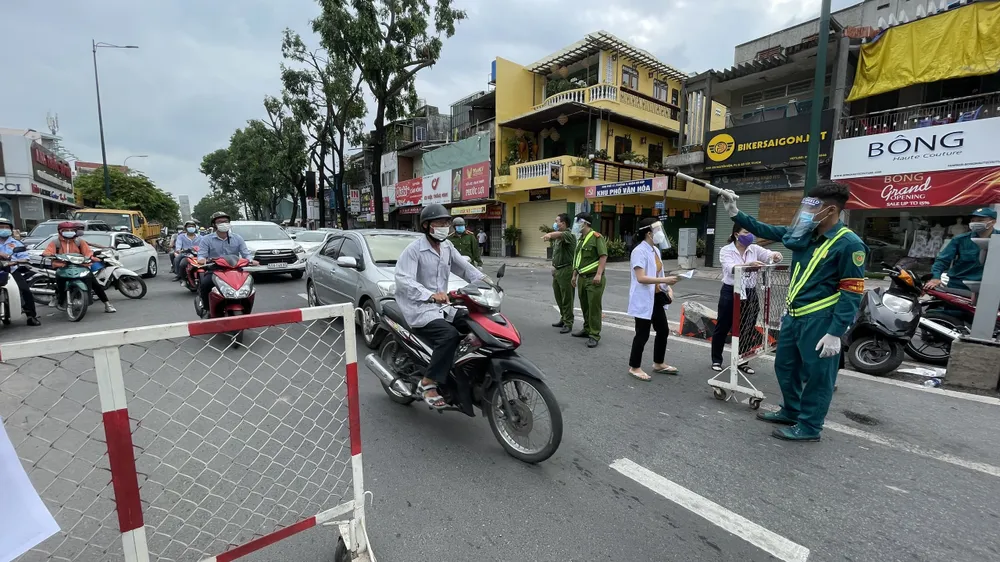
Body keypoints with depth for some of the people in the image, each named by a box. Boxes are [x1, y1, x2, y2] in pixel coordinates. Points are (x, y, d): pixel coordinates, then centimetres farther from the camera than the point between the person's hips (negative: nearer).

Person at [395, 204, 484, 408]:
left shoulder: (447, 247, 10)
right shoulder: (414, 249, -13)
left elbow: (464, 267, 14)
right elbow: (402, 279, -26)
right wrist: (431, 295, -41)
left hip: (441, 306, 8)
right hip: (419, 309, -8)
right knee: (450, 334, -29)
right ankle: (428, 383, -16)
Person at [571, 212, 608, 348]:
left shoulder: (596, 237, -10)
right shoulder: (580, 239, 16)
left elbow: (604, 256, -17)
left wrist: (598, 274, -25)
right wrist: (574, 275, 19)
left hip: (594, 279, -8)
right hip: (582, 278, 8)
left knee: (594, 307, -5)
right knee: (584, 305, 15)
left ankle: (594, 335, 1)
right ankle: (587, 329, 29)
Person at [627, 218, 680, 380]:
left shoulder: (655, 250, 11)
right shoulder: (639, 251, -18)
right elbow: (641, 278, -26)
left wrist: (668, 288, 4)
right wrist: (665, 280, -27)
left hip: (656, 298, 10)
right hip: (643, 300, -10)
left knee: (663, 330, 17)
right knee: (642, 334, 0)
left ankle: (658, 364, 34)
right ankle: (634, 367, 16)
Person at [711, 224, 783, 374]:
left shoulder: (754, 249, 5)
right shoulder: (726, 250, -7)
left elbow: (769, 255, -7)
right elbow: (730, 268, -24)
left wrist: (775, 256, -30)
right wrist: (749, 264, -40)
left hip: (750, 293, 4)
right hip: (730, 293, -4)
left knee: (747, 329, 11)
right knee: (723, 328, 6)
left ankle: (742, 362, 26)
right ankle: (716, 360, 21)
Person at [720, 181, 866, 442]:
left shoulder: (849, 244, -15)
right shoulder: (805, 234, 6)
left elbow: (852, 294, -16)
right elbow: (765, 230, 14)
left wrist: (836, 333, -19)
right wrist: (734, 212, 4)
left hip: (820, 320, -8)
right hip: (793, 315, 8)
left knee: (816, 374, 6)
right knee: (785, 366, 19)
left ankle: (809, 426, 22)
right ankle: (790, 411, 38)